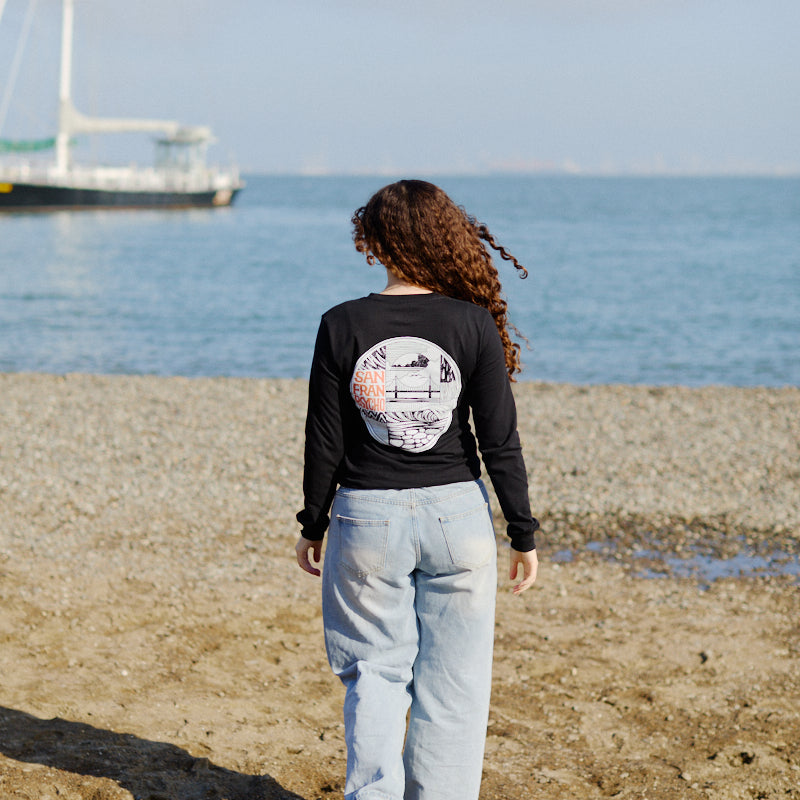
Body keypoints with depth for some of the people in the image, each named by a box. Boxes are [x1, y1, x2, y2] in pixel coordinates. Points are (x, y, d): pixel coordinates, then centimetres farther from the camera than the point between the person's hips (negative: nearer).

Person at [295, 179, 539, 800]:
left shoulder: (343, 325, -6)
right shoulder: (473, 324, -7)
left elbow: (324, 441, -2)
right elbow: (500, 441, -5)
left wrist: (313, 525, 10)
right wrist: (523, 533, 4)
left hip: (367, 517, 1)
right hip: (457, 514, 0)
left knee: (374, 672, 13)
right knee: (453, 680, 9)